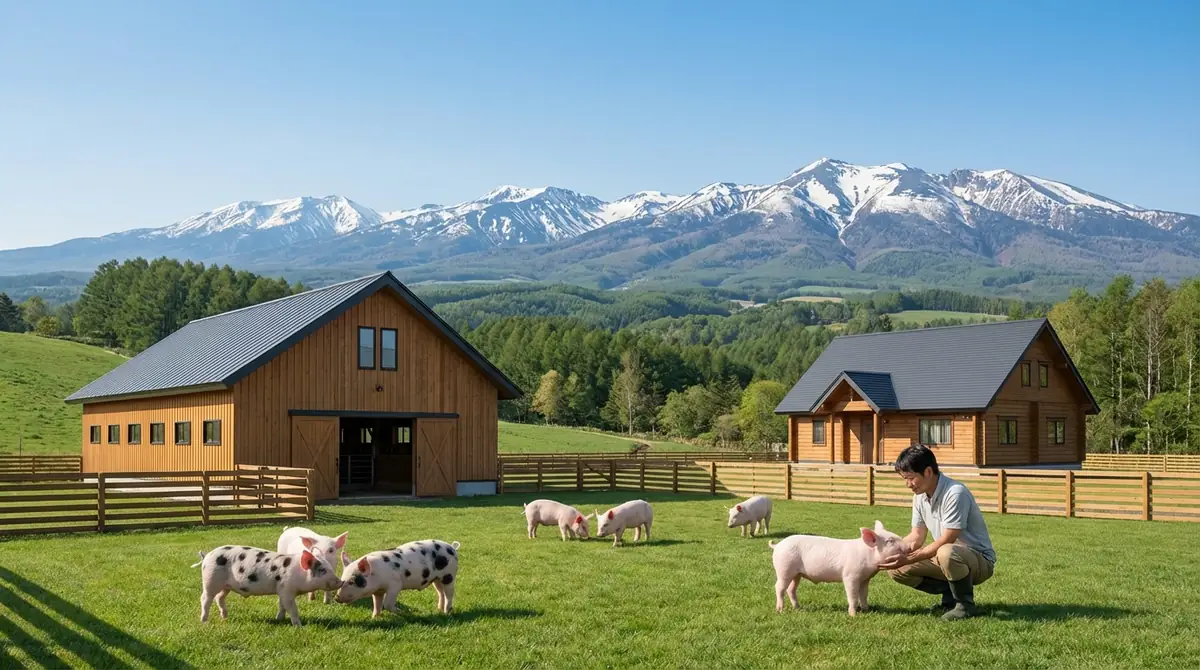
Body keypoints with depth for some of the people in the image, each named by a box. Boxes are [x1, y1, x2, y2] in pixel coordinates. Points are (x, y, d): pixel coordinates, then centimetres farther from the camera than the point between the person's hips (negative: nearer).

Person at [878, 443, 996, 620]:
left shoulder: (955, 493, -26)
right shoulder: (920, 496, 0)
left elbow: (945, 542, -27)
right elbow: (916, 538, 6)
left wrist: (908, 559, -28)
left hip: (980, 560, -8)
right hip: (946, 558, 8)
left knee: (946, 553, -41)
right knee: (896, 569, -6)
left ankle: (965, 603, -13)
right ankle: (950, 594, 5)